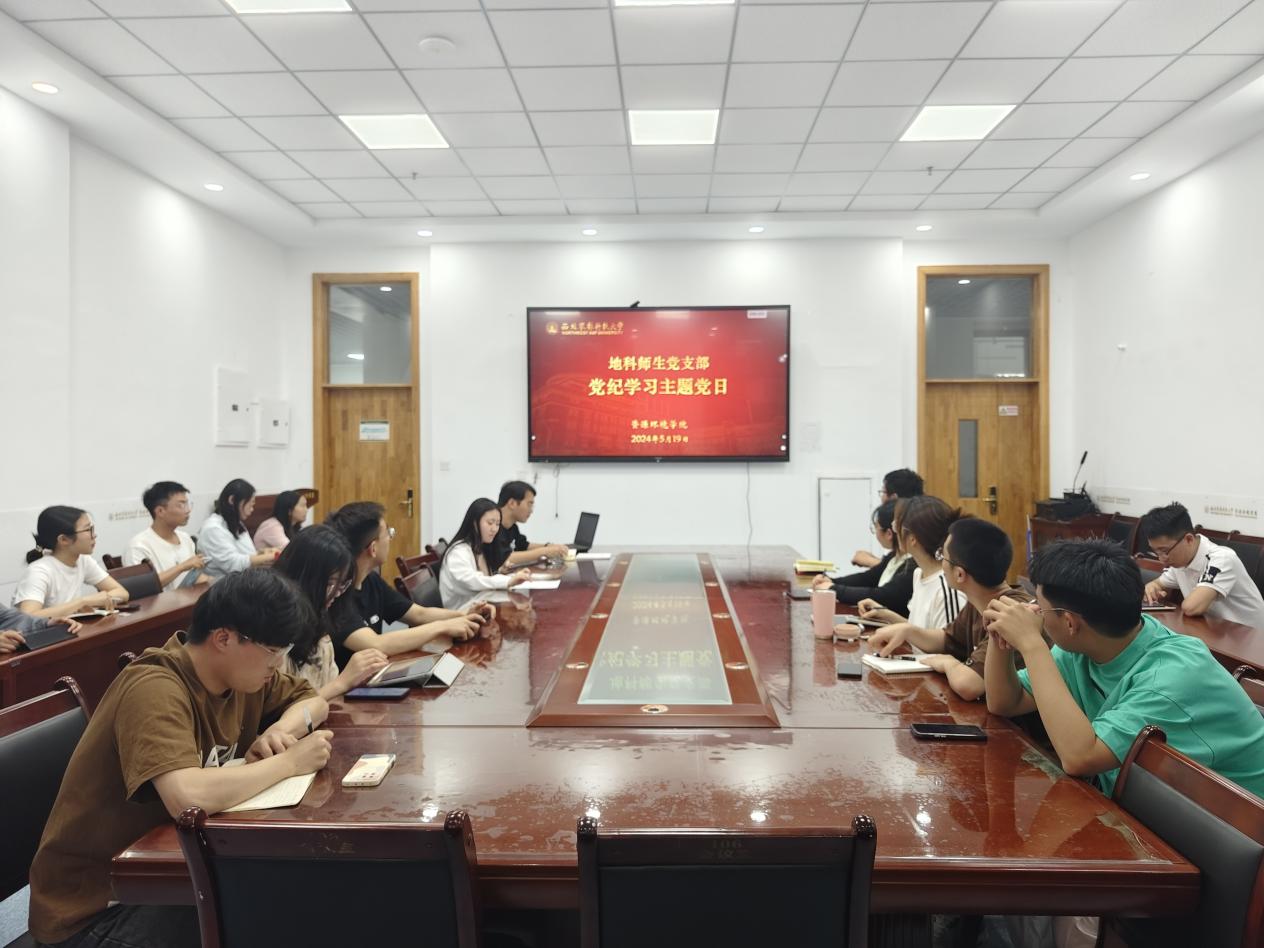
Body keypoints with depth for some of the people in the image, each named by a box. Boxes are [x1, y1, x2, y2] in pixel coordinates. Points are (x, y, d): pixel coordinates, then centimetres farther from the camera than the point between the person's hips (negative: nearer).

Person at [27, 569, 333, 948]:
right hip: (98, 904, -7)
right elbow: (188, 798, -42)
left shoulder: (239, 670, -4)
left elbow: (313, 700, 10)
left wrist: (283, 728, -12)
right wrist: (288, 763, -27)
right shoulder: (155, 690, -27)